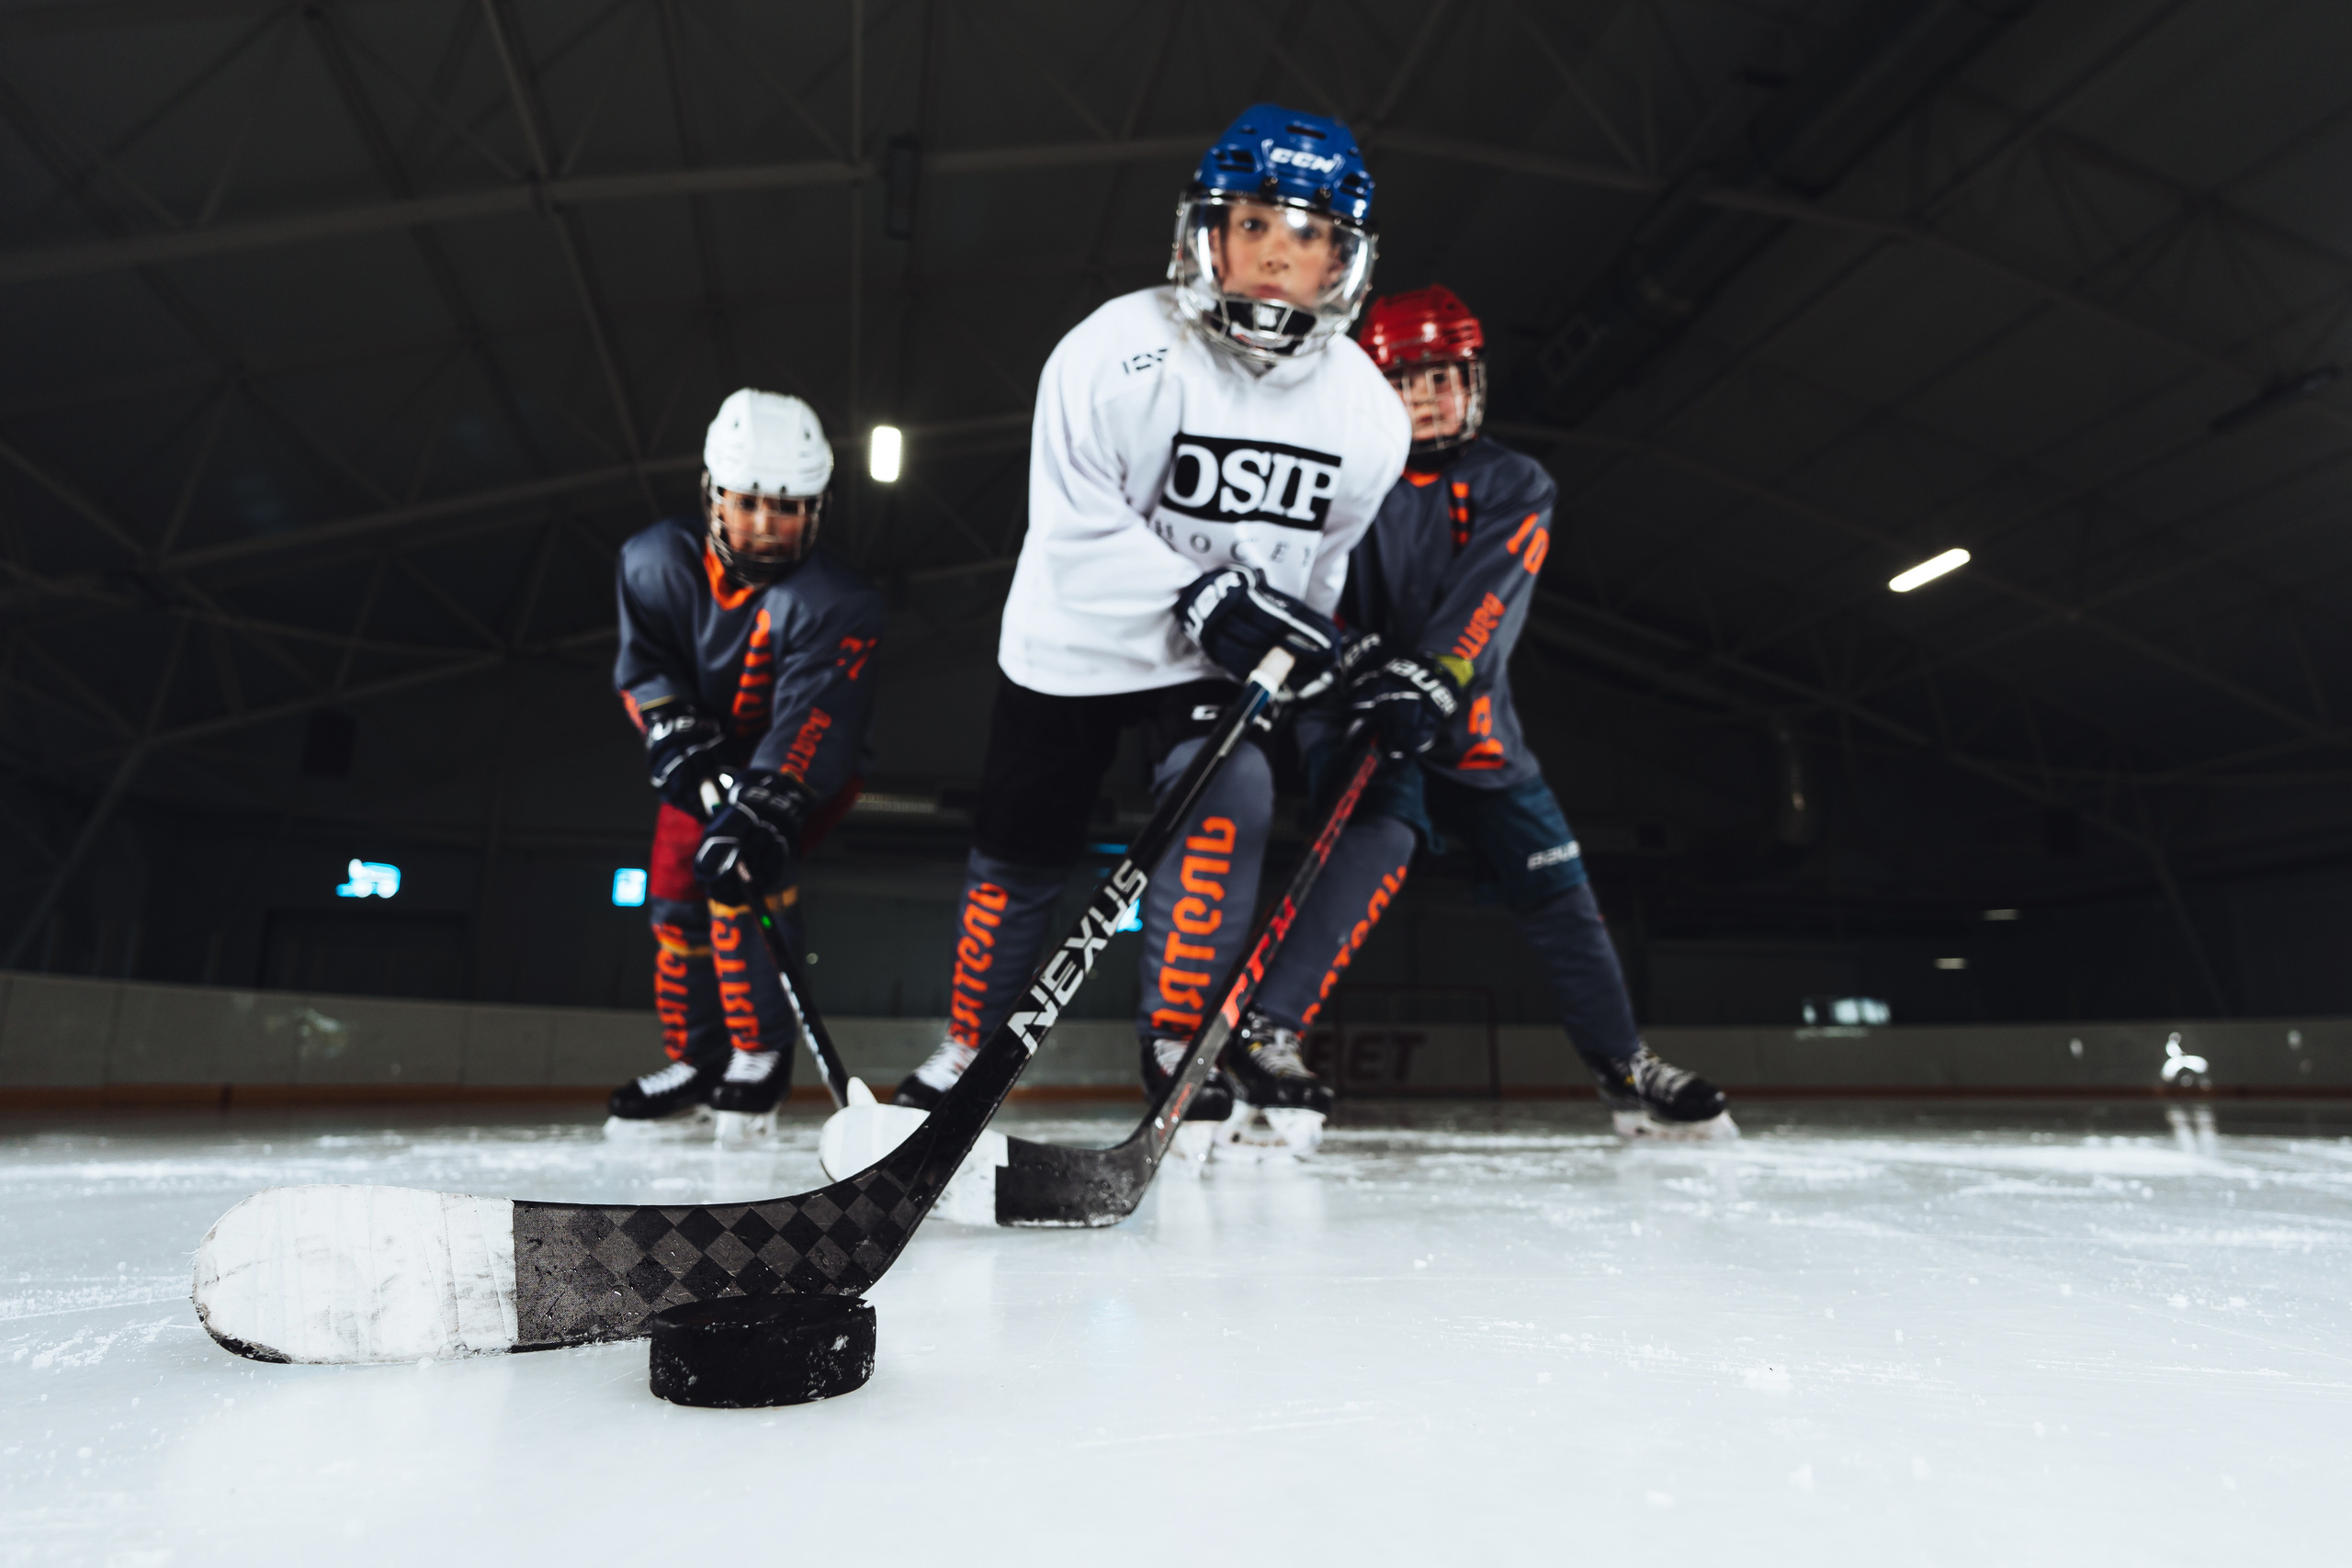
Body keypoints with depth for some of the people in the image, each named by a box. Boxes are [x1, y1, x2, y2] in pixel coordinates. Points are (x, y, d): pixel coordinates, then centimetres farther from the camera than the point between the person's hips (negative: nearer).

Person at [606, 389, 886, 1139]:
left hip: (808, 767, -5)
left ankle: (763, 1052, -5)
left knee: (741, 875, -23)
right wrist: (682, 742, -27)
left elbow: (808, 721, -37)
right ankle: (696, 1062, 19)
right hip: (708, 760, 6)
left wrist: (762, 815, -47)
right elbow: (644, 665, -10)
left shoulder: (836, 603, -28)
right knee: (674, 889, 2)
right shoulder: (656, 561, -13)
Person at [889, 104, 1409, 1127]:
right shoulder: (1119, 349, -18)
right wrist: (1194, 596, -28)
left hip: (1219, 659, 3)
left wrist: (1306, 649, 0)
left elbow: (1327, 550, 8)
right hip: (1073, 643, -2)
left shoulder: (1366, 410, -5)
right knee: (1022, 852, 8)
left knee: (1230, 803, -22)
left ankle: (1177, 1037, -3)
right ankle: (970, 1043, 32)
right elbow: (1076, 524, -20)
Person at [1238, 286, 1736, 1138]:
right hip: (1361, 712, -3)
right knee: (1378, 844, -30)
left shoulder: (1513, 484, 4)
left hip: (1468, 717, 3)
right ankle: (1262, 1031, -33)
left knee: (1555, 888, 5)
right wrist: (1356, 654, -22)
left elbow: (1487, 593, -12)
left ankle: (1628, 1072, 19)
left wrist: (1430, 675, -28)